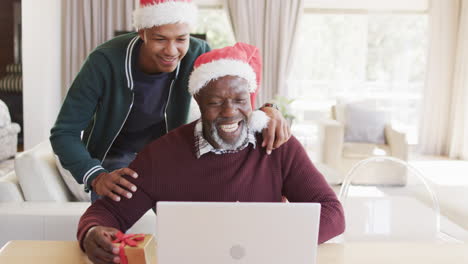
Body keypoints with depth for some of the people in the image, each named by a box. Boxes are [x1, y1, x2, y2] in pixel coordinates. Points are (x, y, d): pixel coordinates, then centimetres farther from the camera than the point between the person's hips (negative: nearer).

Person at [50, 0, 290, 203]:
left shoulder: (196, 55, -24)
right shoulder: (105, 62, -31)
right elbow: (64, 133, -28)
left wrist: (266, 110, -46)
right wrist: (97, 178, -47)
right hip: (114, 160, -2)